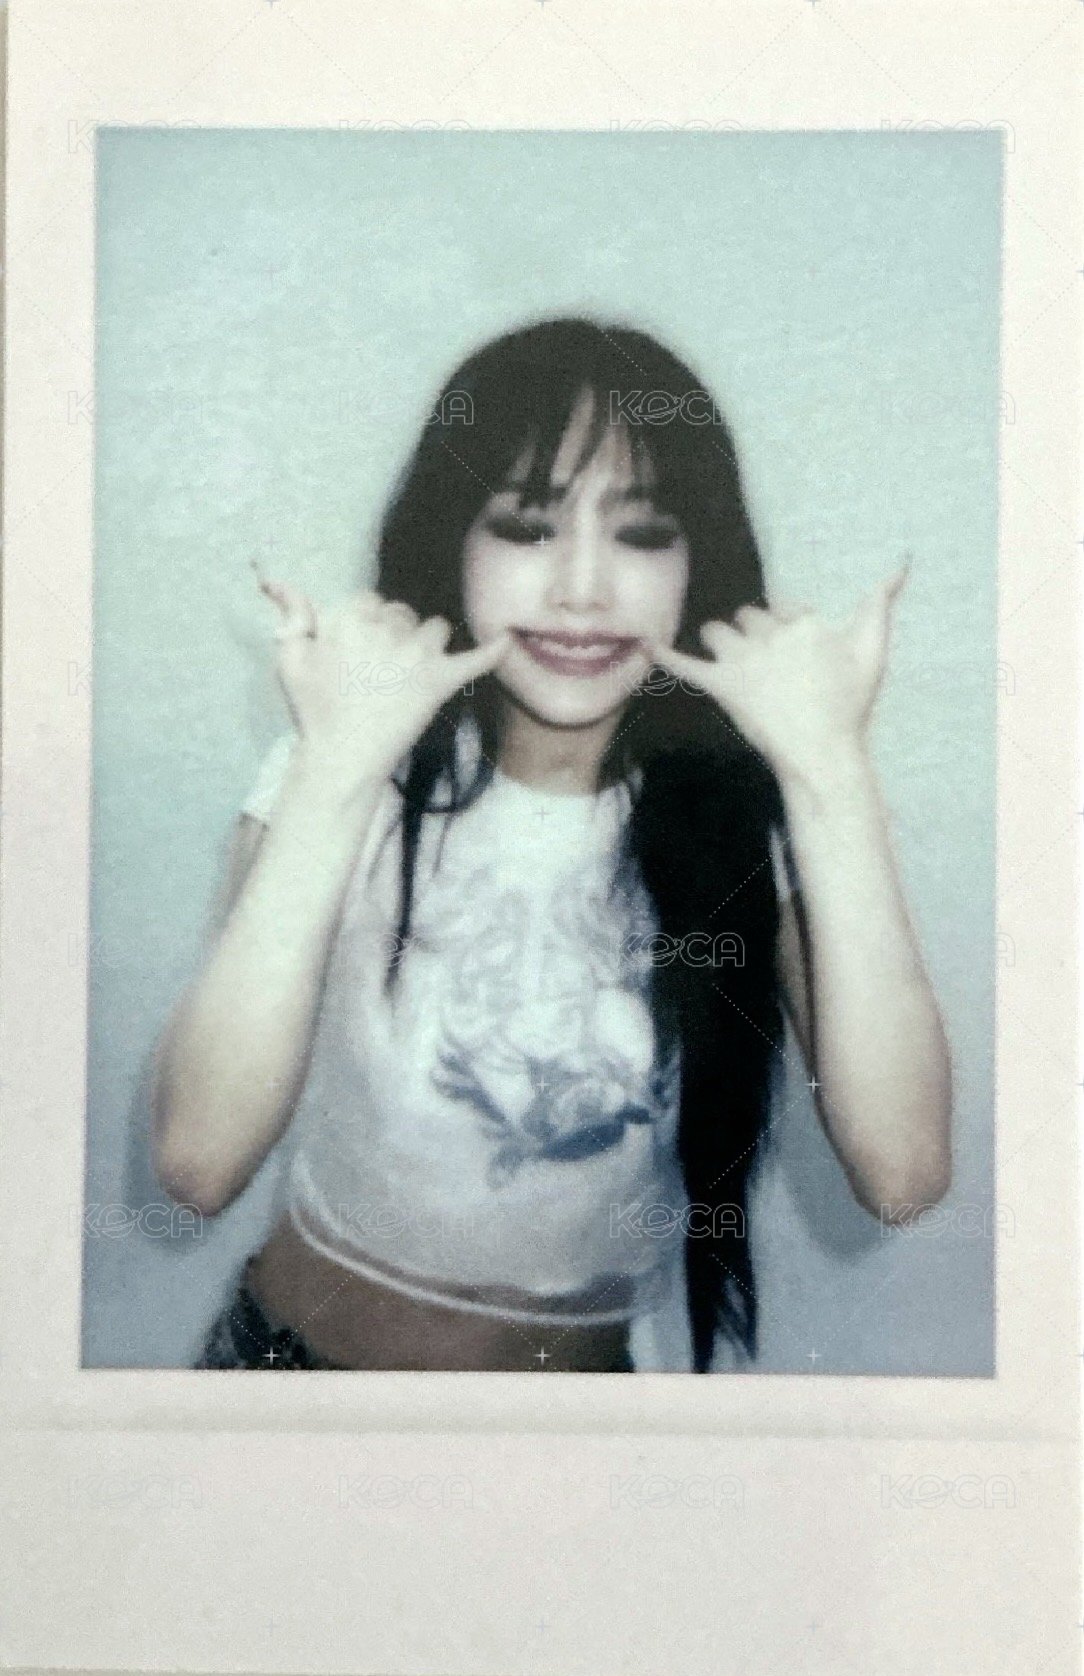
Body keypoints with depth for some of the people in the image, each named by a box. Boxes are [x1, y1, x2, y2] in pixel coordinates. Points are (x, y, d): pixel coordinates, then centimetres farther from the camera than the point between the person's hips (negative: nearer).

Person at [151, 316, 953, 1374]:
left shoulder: (752, 808, -11)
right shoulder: (350, 772, -13)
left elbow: (901, 1174, -23)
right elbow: (198, 1162, -25)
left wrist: (835, 774, -28)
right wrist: (332, 774, -31)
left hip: (598, 1363, 1)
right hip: (303, 1346, 0)